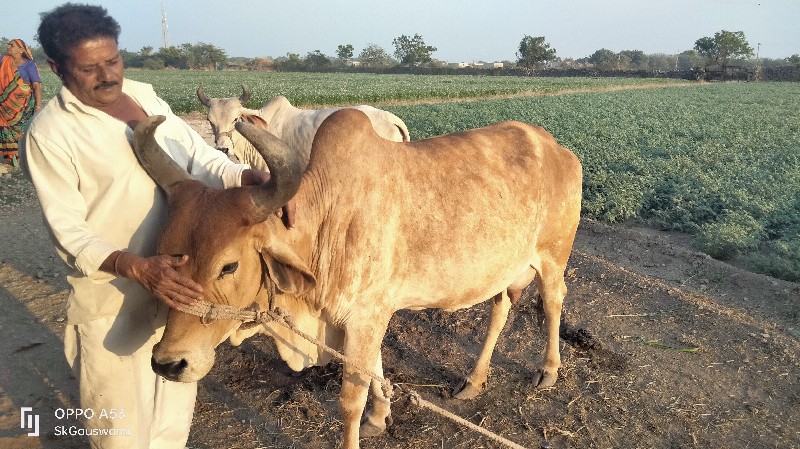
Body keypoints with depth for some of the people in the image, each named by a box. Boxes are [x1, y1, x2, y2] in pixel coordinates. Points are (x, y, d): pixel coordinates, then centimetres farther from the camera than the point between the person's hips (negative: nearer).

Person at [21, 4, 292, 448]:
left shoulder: (144, 95, 4)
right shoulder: (50, 133, -14)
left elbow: (201, 156, 2)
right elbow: (68, 231, -16)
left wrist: (256, 178, -18)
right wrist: (138, 267, -32)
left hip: (177, 277, 6)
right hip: (112, 297, -5)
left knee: (176, 397, 24)